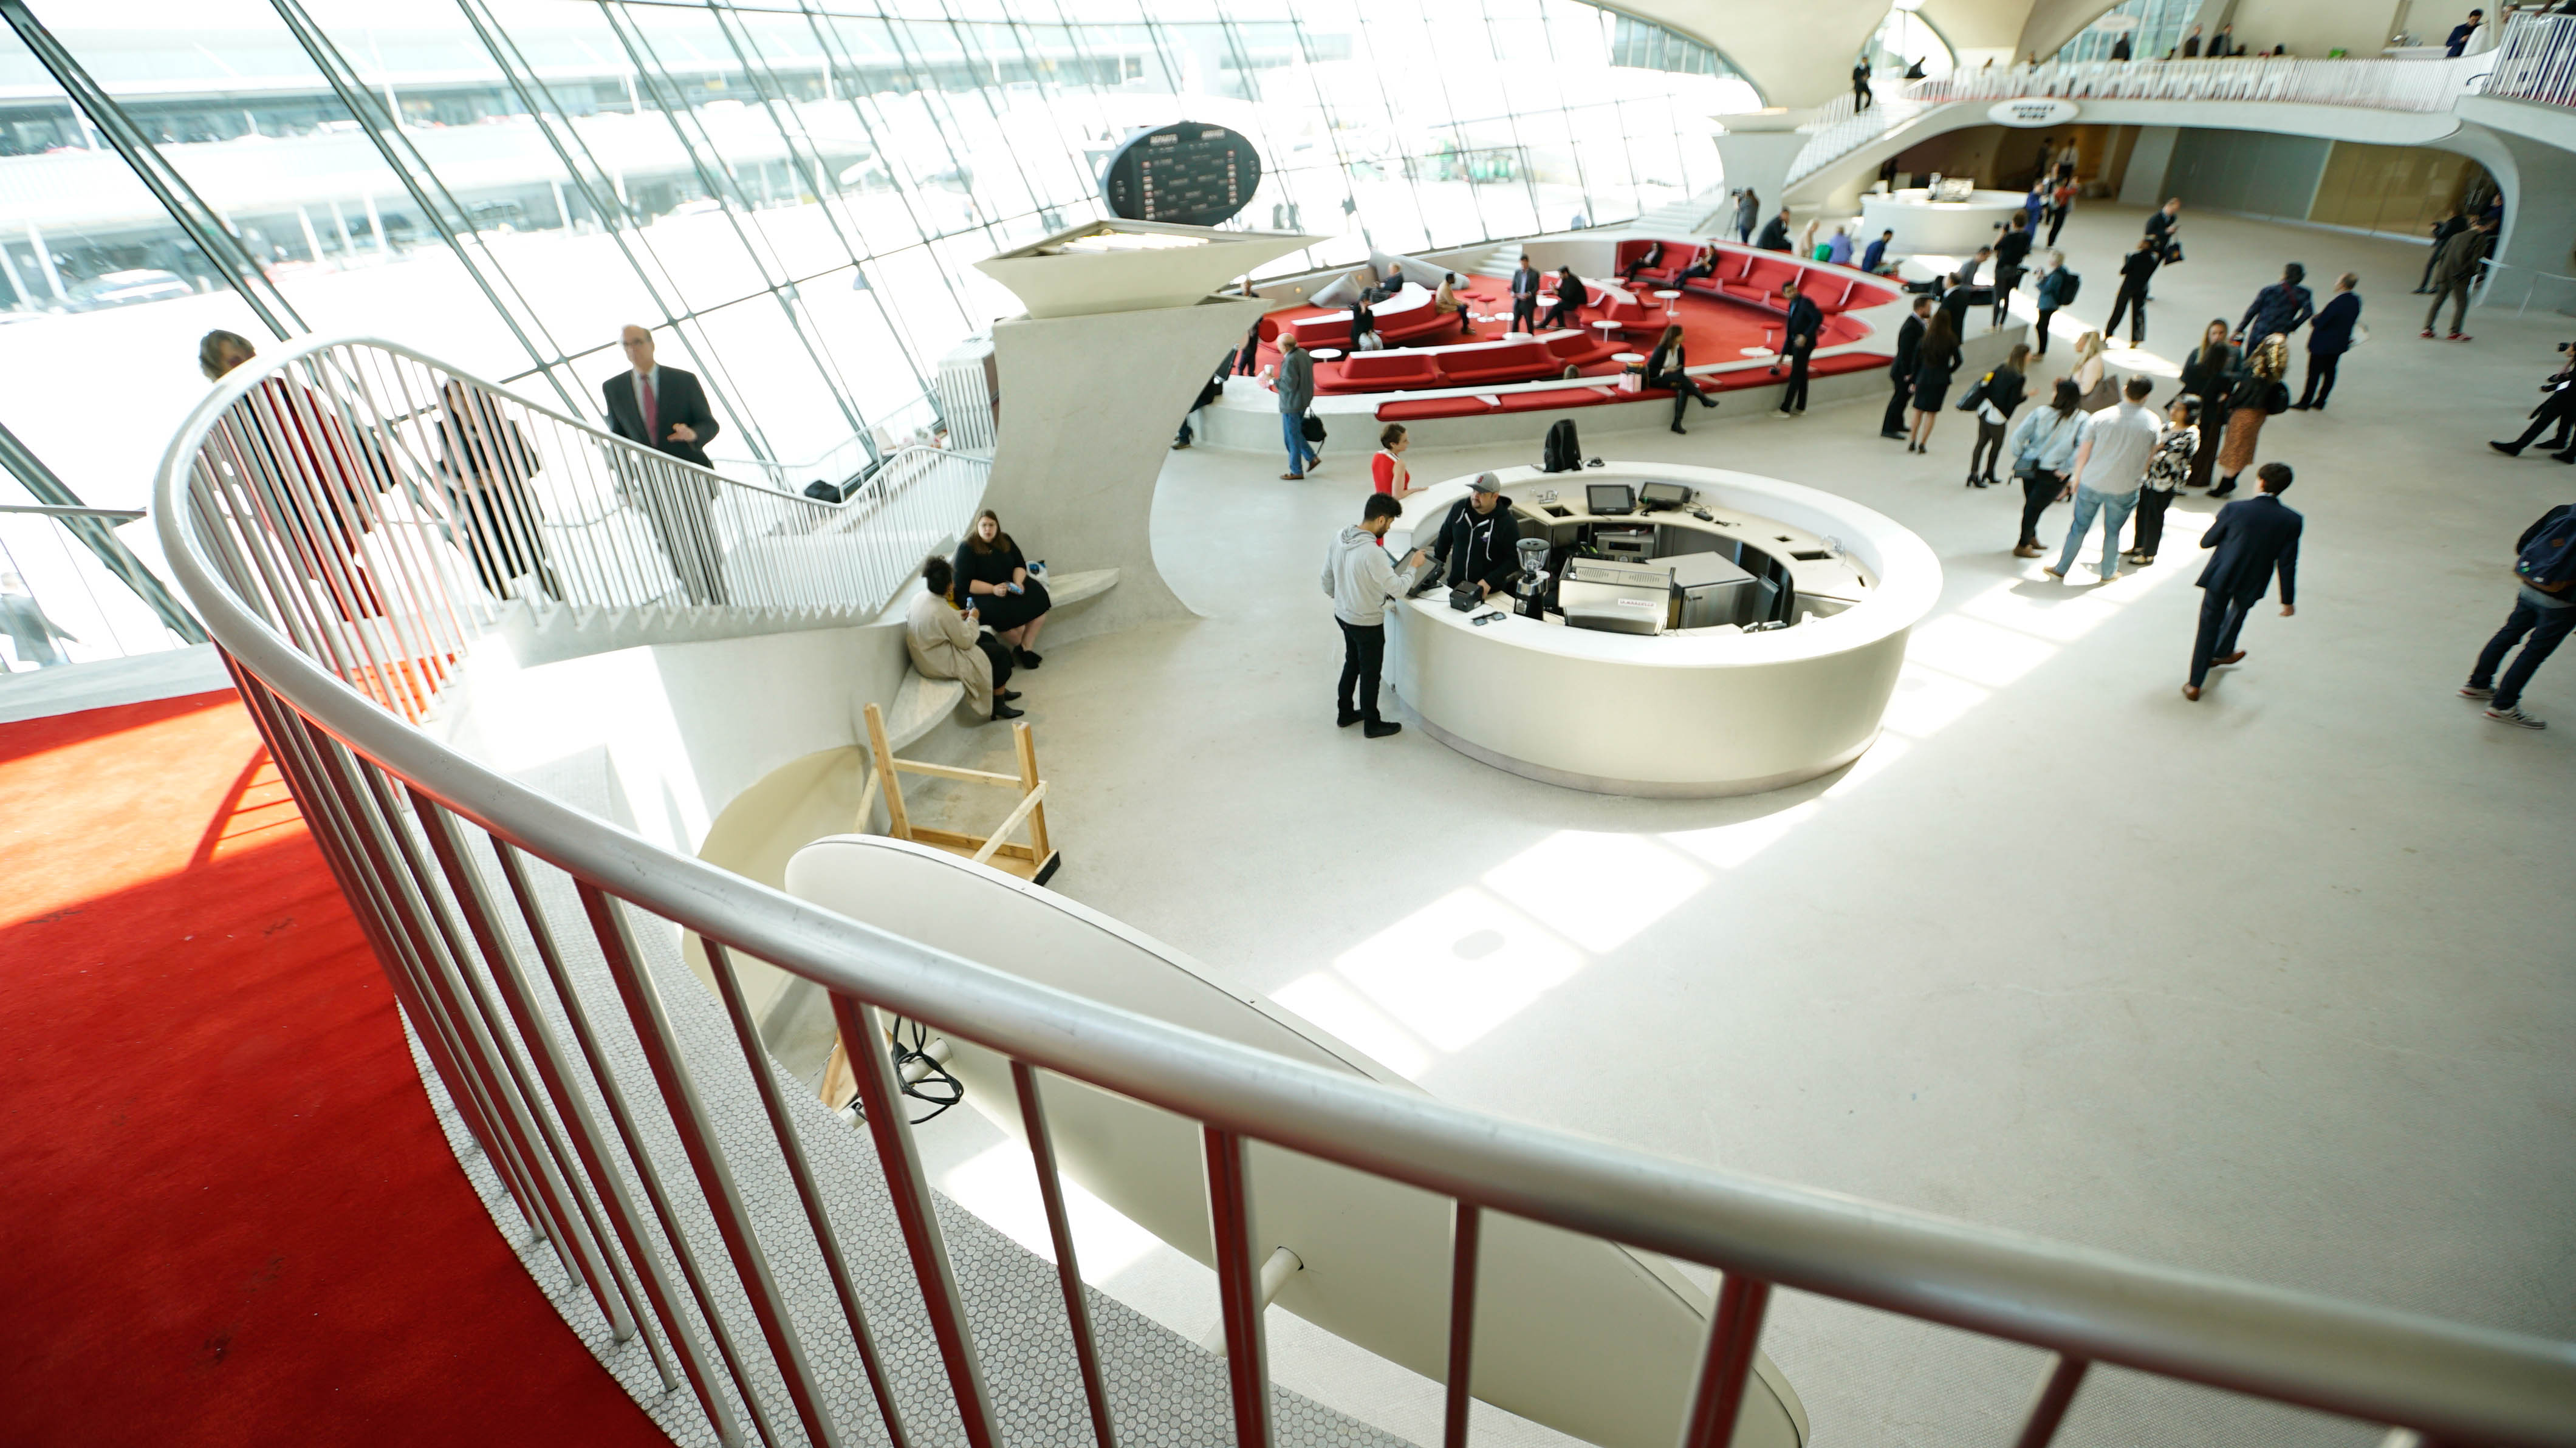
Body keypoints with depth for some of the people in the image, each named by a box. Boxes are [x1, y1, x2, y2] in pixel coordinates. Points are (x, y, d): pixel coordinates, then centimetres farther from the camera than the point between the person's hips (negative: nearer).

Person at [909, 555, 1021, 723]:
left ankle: (999, 690, 35)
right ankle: (998, 704, 16)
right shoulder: (943, 612, -31)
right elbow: (966, 641, -19)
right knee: (1002, 654, 1)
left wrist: (958, 616, 7)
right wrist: (973, 618, -5)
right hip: (941, 665, -9)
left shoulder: (919, 597, -6)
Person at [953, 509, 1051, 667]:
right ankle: (1022, 647, -5)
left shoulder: (1005, 540, 6)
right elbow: (963, 583, -16)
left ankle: (1026, 648, -14)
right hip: (980, 593, -6)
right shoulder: (966, 548, -11)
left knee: (1038, 597, -19)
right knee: (1003, 615, -35)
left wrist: (1018, 583, -15)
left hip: (1009, 586, 6)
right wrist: (993, 589, -28)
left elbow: (1020, 565, 8)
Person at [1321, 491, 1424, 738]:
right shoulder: (1372, 552, -32)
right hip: (1368, 623, -8)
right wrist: (1412, 566, -11)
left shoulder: (1339, 538, -7)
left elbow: (1327, 577, 5)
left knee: (1352, 664, 26)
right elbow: (1398, 590, -26)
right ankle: (1372, 724, 28)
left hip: (1343, 615, 8)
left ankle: (1346, 713, 41)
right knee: (1370, 673, 11)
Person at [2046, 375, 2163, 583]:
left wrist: (2077, 477, 10)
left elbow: (2083, 452, -4)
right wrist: (2138, 477, 22)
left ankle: (2061, 569, 21)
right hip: (2124, 488, 0)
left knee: (2079, 527, 13)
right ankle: (2109, 573, 29)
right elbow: (2151, 457, 4)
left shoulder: (2100, 417, -10)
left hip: (2092, 483, 0)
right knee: (2112, 532, 16)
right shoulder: (2152, 423, -8)